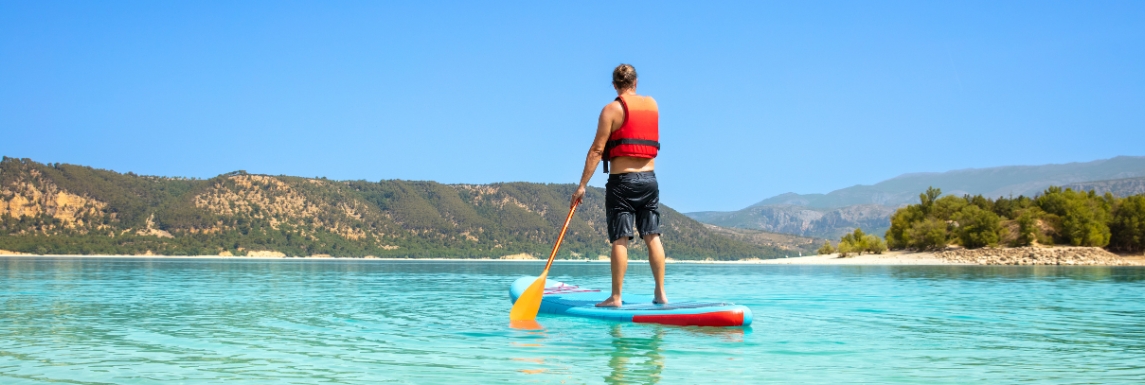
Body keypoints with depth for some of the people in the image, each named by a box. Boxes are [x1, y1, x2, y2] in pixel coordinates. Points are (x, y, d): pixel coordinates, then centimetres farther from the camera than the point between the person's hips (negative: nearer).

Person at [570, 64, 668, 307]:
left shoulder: (612, 109, -6)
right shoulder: (653, 104, 9)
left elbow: (597, 150, -10)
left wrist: (582, 185, -8)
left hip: (622, 180, -4)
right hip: (649, 178, 5)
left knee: (620, 239, -4)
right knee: (652, 236, 9)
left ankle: (616, 297, -4)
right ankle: (661, 293, 10)